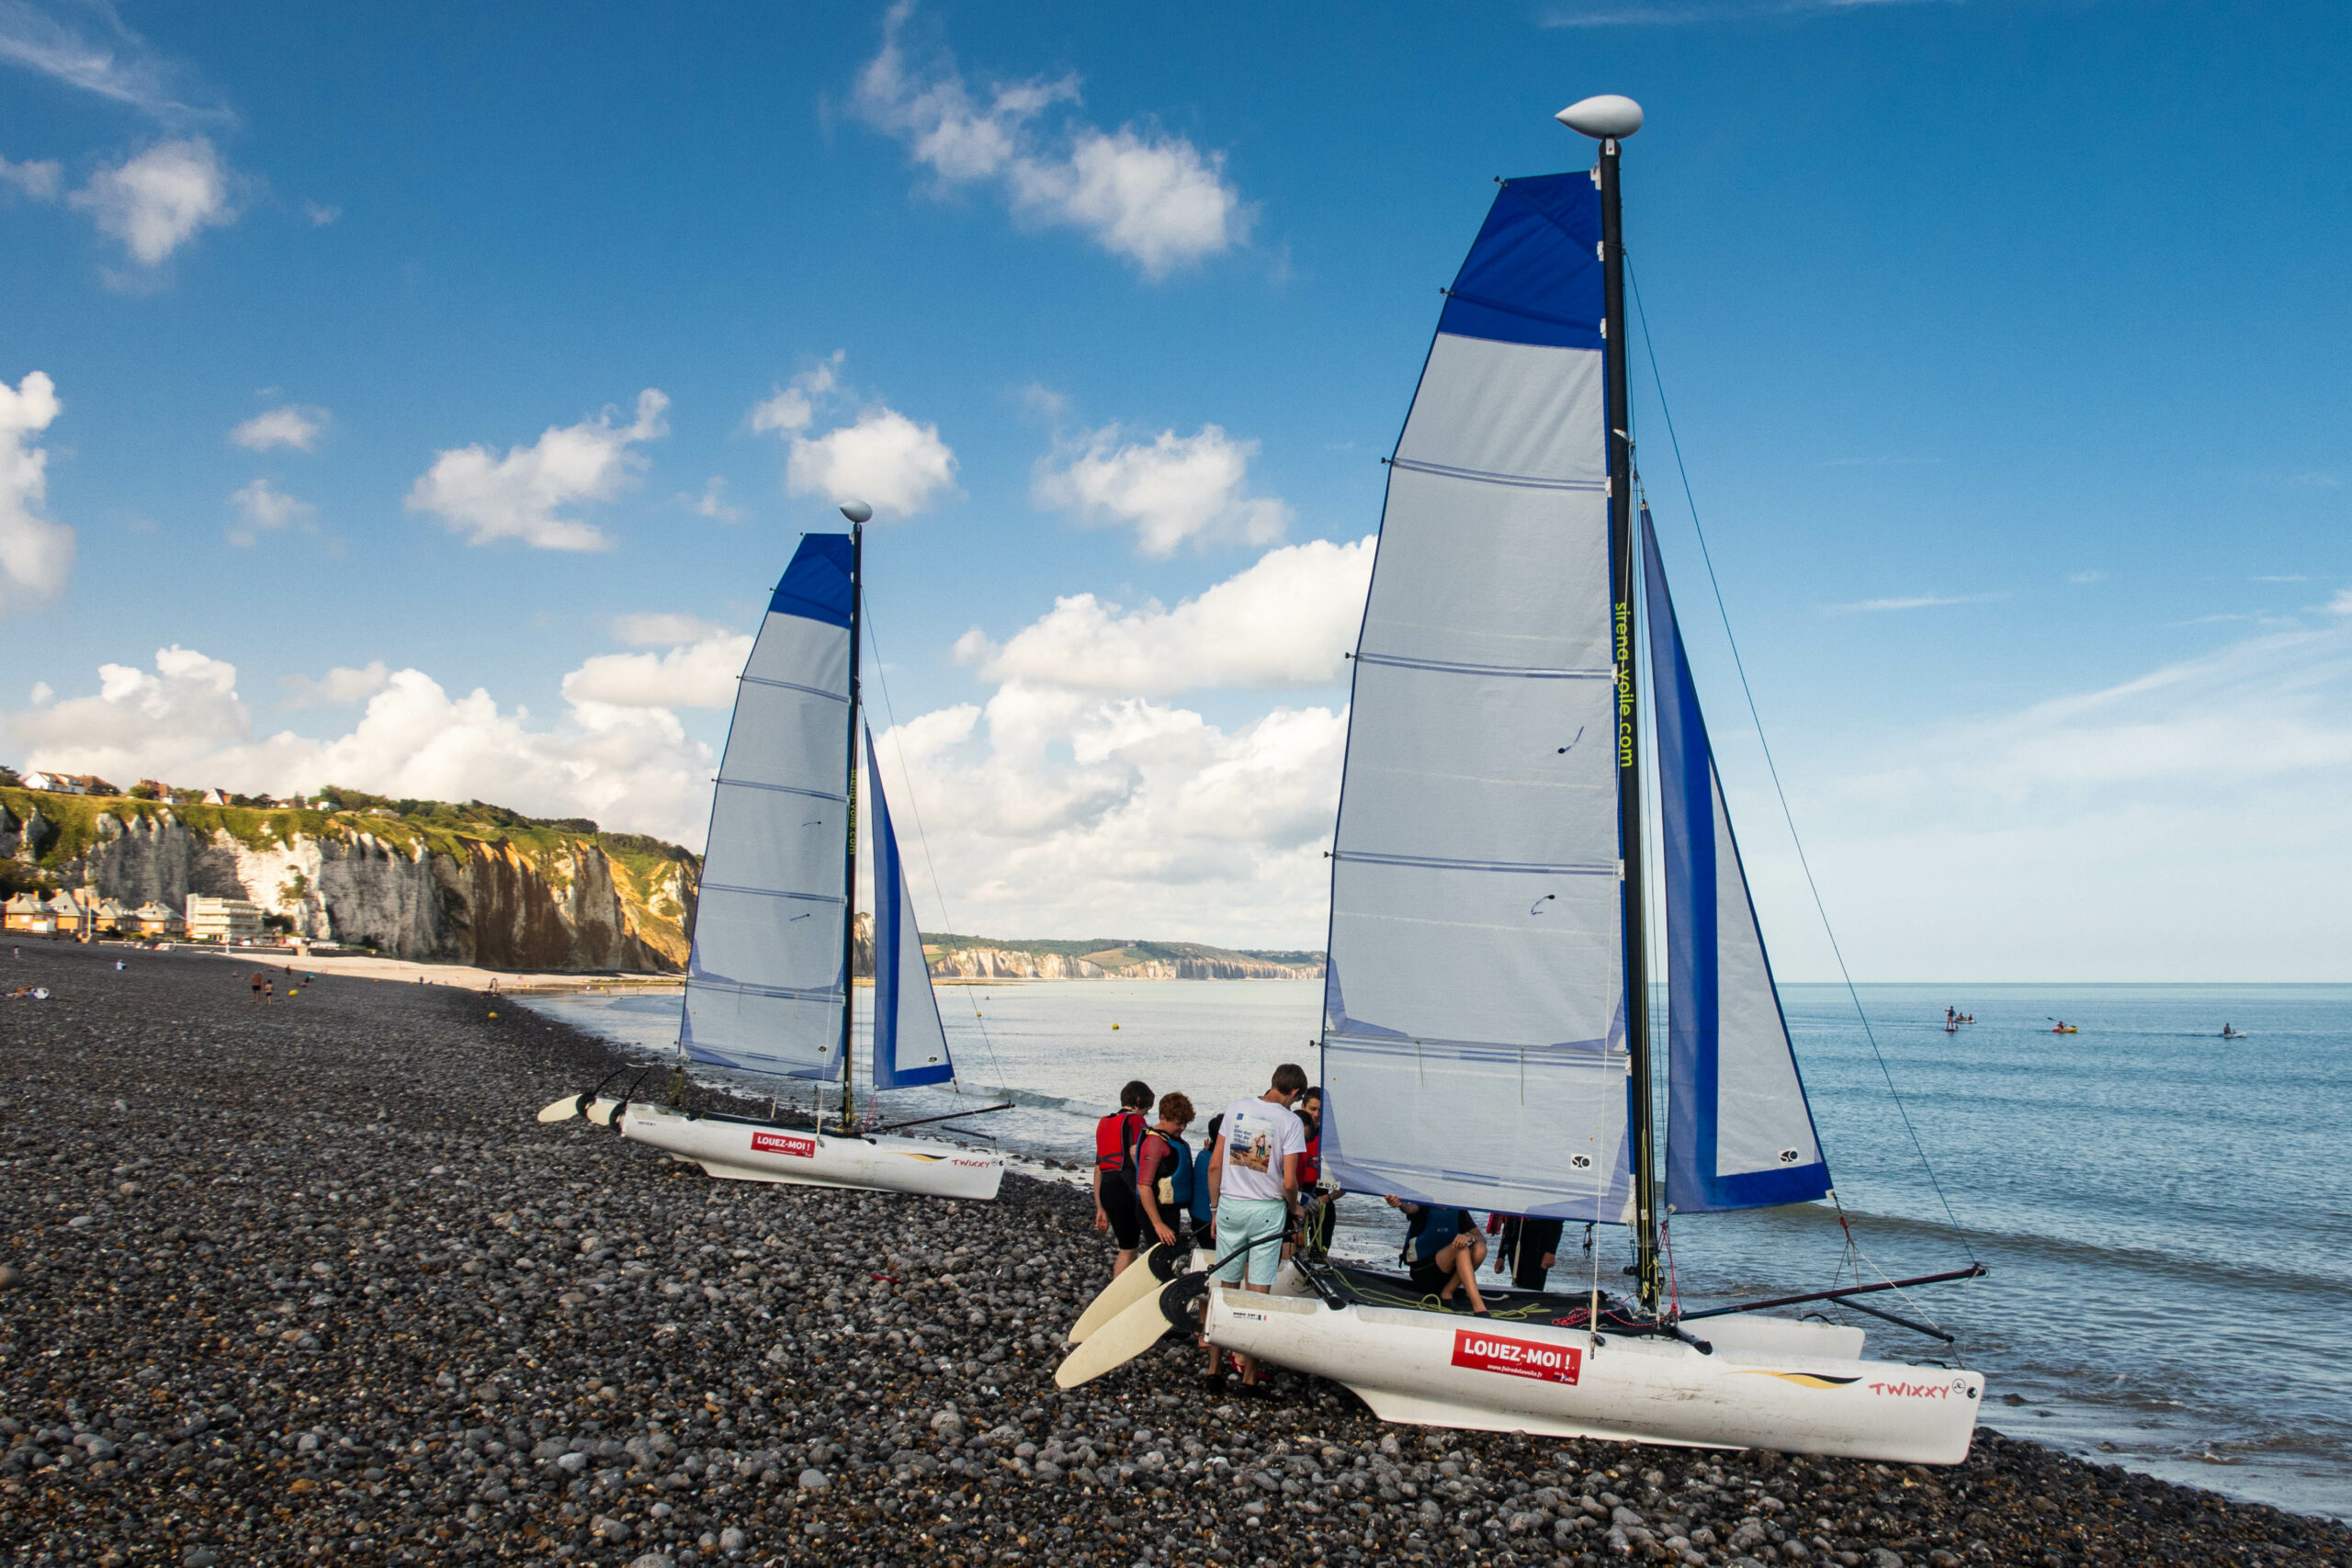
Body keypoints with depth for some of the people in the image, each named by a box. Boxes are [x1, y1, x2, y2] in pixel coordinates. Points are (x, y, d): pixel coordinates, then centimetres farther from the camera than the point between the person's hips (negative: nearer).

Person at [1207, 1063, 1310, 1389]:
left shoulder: (1236, 1108, 3)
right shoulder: (1290, 1121, -8)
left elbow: (1214, 1165, 4)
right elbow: (1288, 1182, -12)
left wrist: (1215, 1206, 13)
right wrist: (1294, 1208, 8)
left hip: (1230, 1206, 3)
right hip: (1267, 1211, -3)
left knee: (1226, 1286, 11)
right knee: (1258, 1292, 1)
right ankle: (1249, 1373, 4)